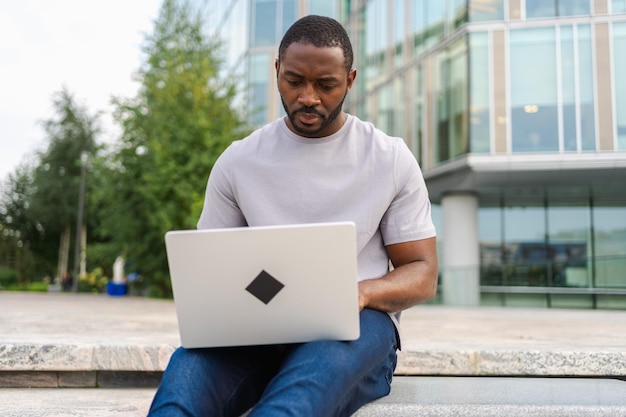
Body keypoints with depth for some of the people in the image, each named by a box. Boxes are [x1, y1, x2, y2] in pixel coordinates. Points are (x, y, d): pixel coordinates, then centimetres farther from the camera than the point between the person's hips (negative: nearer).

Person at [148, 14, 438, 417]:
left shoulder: (392, 158, 4)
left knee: (322, 361, -40)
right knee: (190, 365, -35)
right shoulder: (238, 161, 8)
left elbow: (423, 272, 5)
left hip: (356, 323, -1)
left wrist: (363, 292, -18)